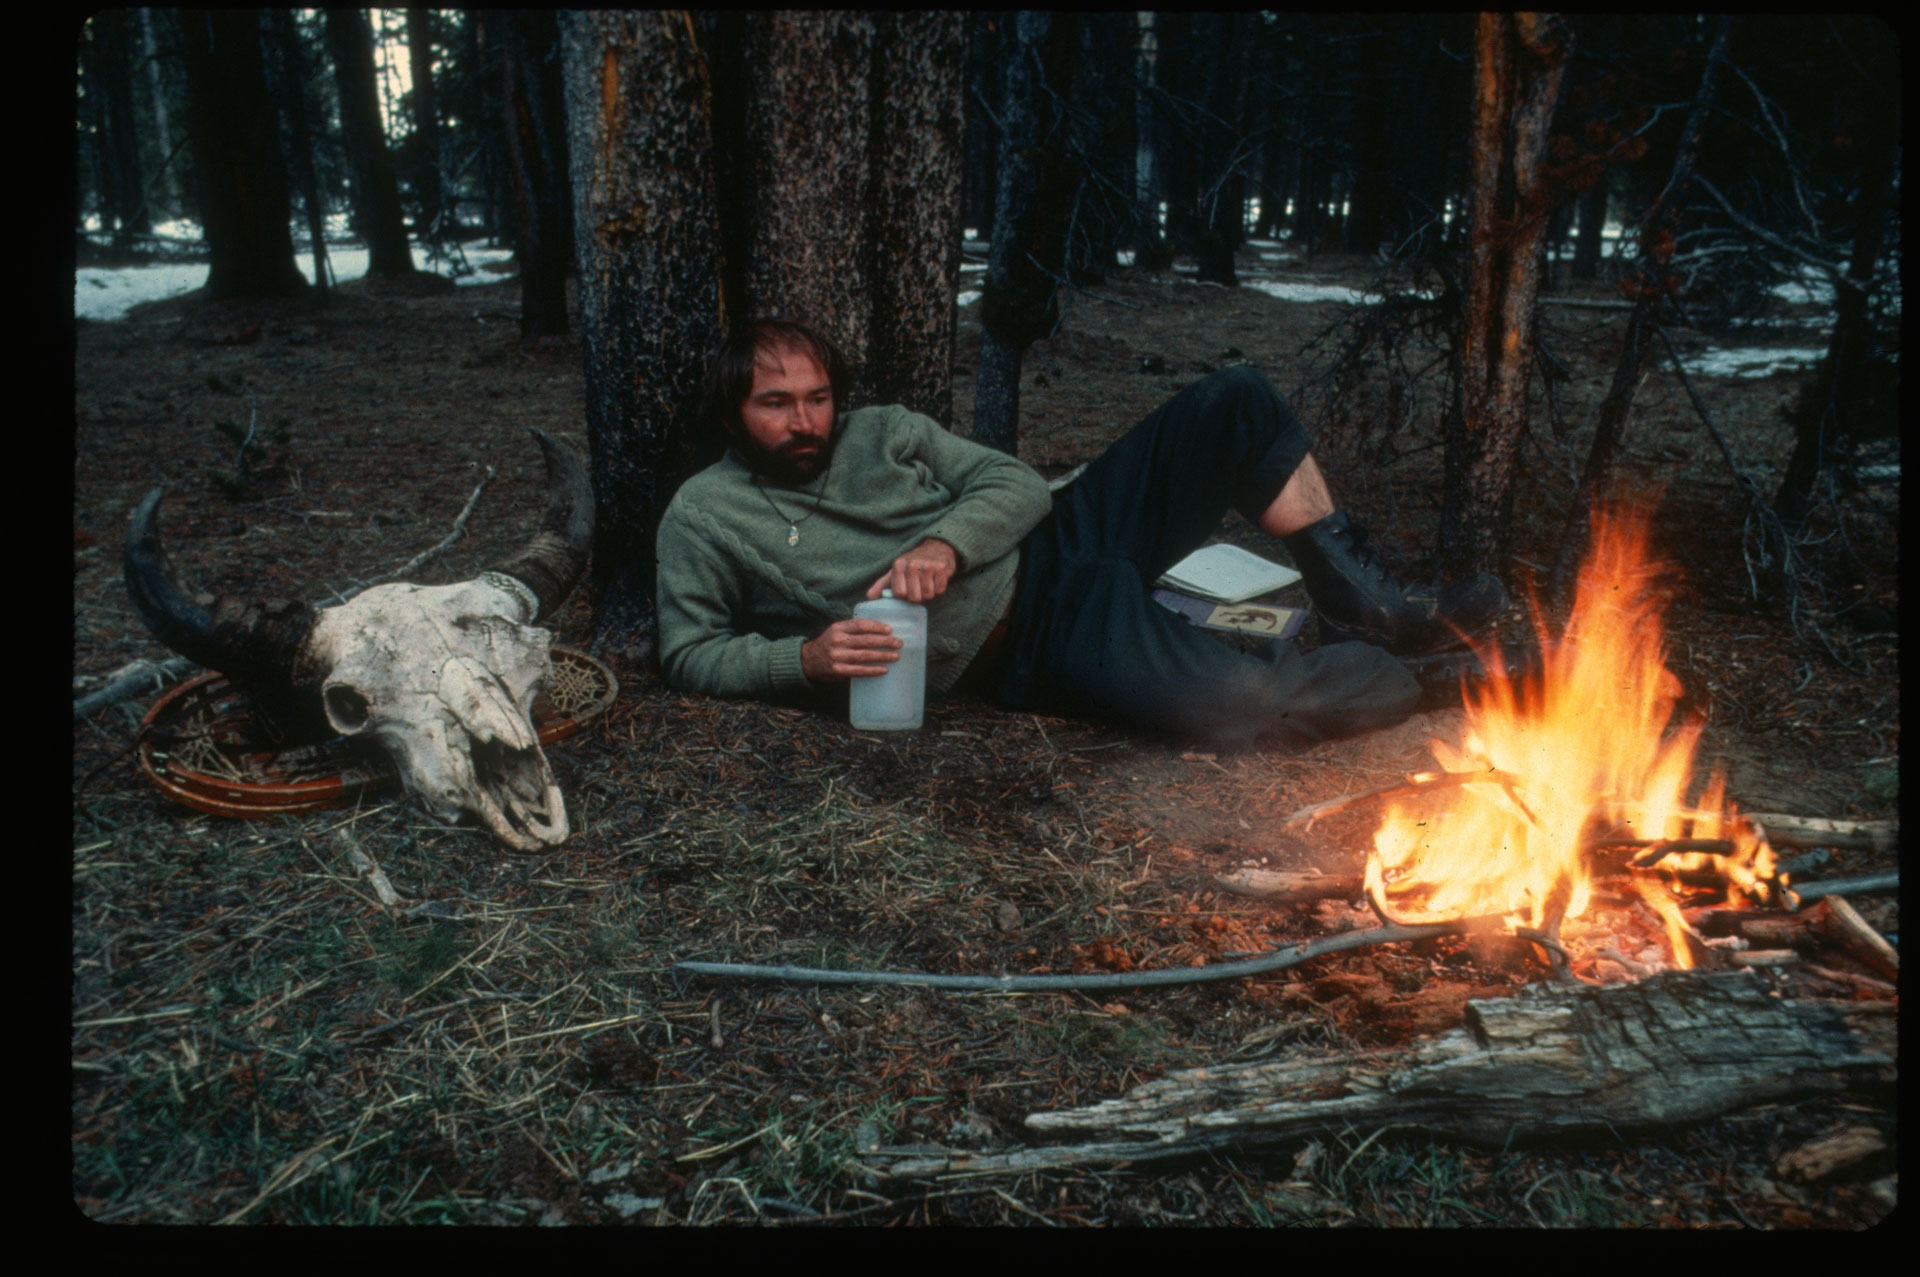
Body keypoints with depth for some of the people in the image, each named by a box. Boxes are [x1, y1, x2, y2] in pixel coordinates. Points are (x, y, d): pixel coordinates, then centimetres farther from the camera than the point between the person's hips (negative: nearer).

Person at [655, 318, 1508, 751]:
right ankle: (1424, 673, -2)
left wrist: (946, 543, -14)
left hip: (1049, 546, 6)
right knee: (1234, 704, -30)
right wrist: (804, 659, -16)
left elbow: (1014, 485, 8)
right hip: (1021, 649, -6)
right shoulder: (703, 518, 3)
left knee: (1237, 403, -4)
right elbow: (689, 654, 2)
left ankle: (1363, 609, 1)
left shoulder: (882, 432, 13)